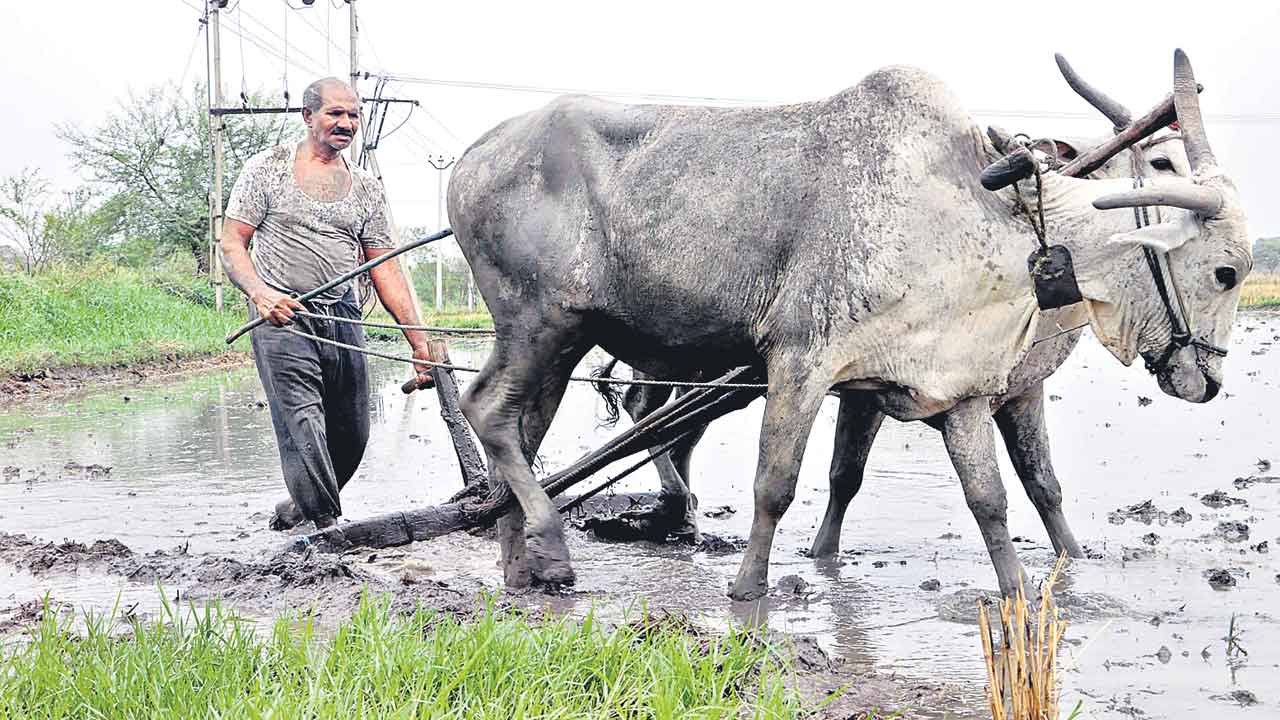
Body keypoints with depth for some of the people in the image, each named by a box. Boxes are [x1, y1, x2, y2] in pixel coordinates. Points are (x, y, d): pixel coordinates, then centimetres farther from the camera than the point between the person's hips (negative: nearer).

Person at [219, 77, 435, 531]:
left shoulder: (367, 189, 13)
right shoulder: (267, 169, 3)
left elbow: (385, 272, 11)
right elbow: (231, 243, -1)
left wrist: (420, 343, 4)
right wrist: (260, 292, -21)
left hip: (342, 319, 5)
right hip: (281, 316, -5)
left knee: (352, 437, 7)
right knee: (303, 425, -17)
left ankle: (300, 504, 31)